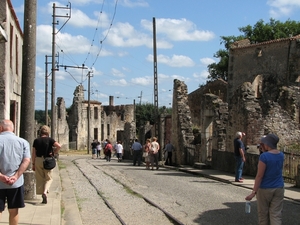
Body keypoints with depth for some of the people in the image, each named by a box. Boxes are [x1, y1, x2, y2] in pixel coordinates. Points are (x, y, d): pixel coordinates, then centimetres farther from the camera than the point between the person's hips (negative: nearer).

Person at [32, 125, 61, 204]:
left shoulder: (36, 140, 2)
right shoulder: (50, 139, -5)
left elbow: (33, 153, 2)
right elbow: (59, 146, -19)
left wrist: (33, 164, 9)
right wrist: (54, 152, -3)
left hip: (38, 160, 2)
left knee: (40, 179, 11)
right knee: (48, 178, 9)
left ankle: (43, 196, 14)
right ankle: (45, 192, -15)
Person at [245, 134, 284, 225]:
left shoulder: (264, 156, -19)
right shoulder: (281, 155, 1)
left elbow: (259, 175, -20)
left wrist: (254, 192, -17)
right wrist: (265, 150, 8)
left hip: (265, 189, -5)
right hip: (278, 188, 5)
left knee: (263, 214, 12)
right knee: (276, 215, 2)